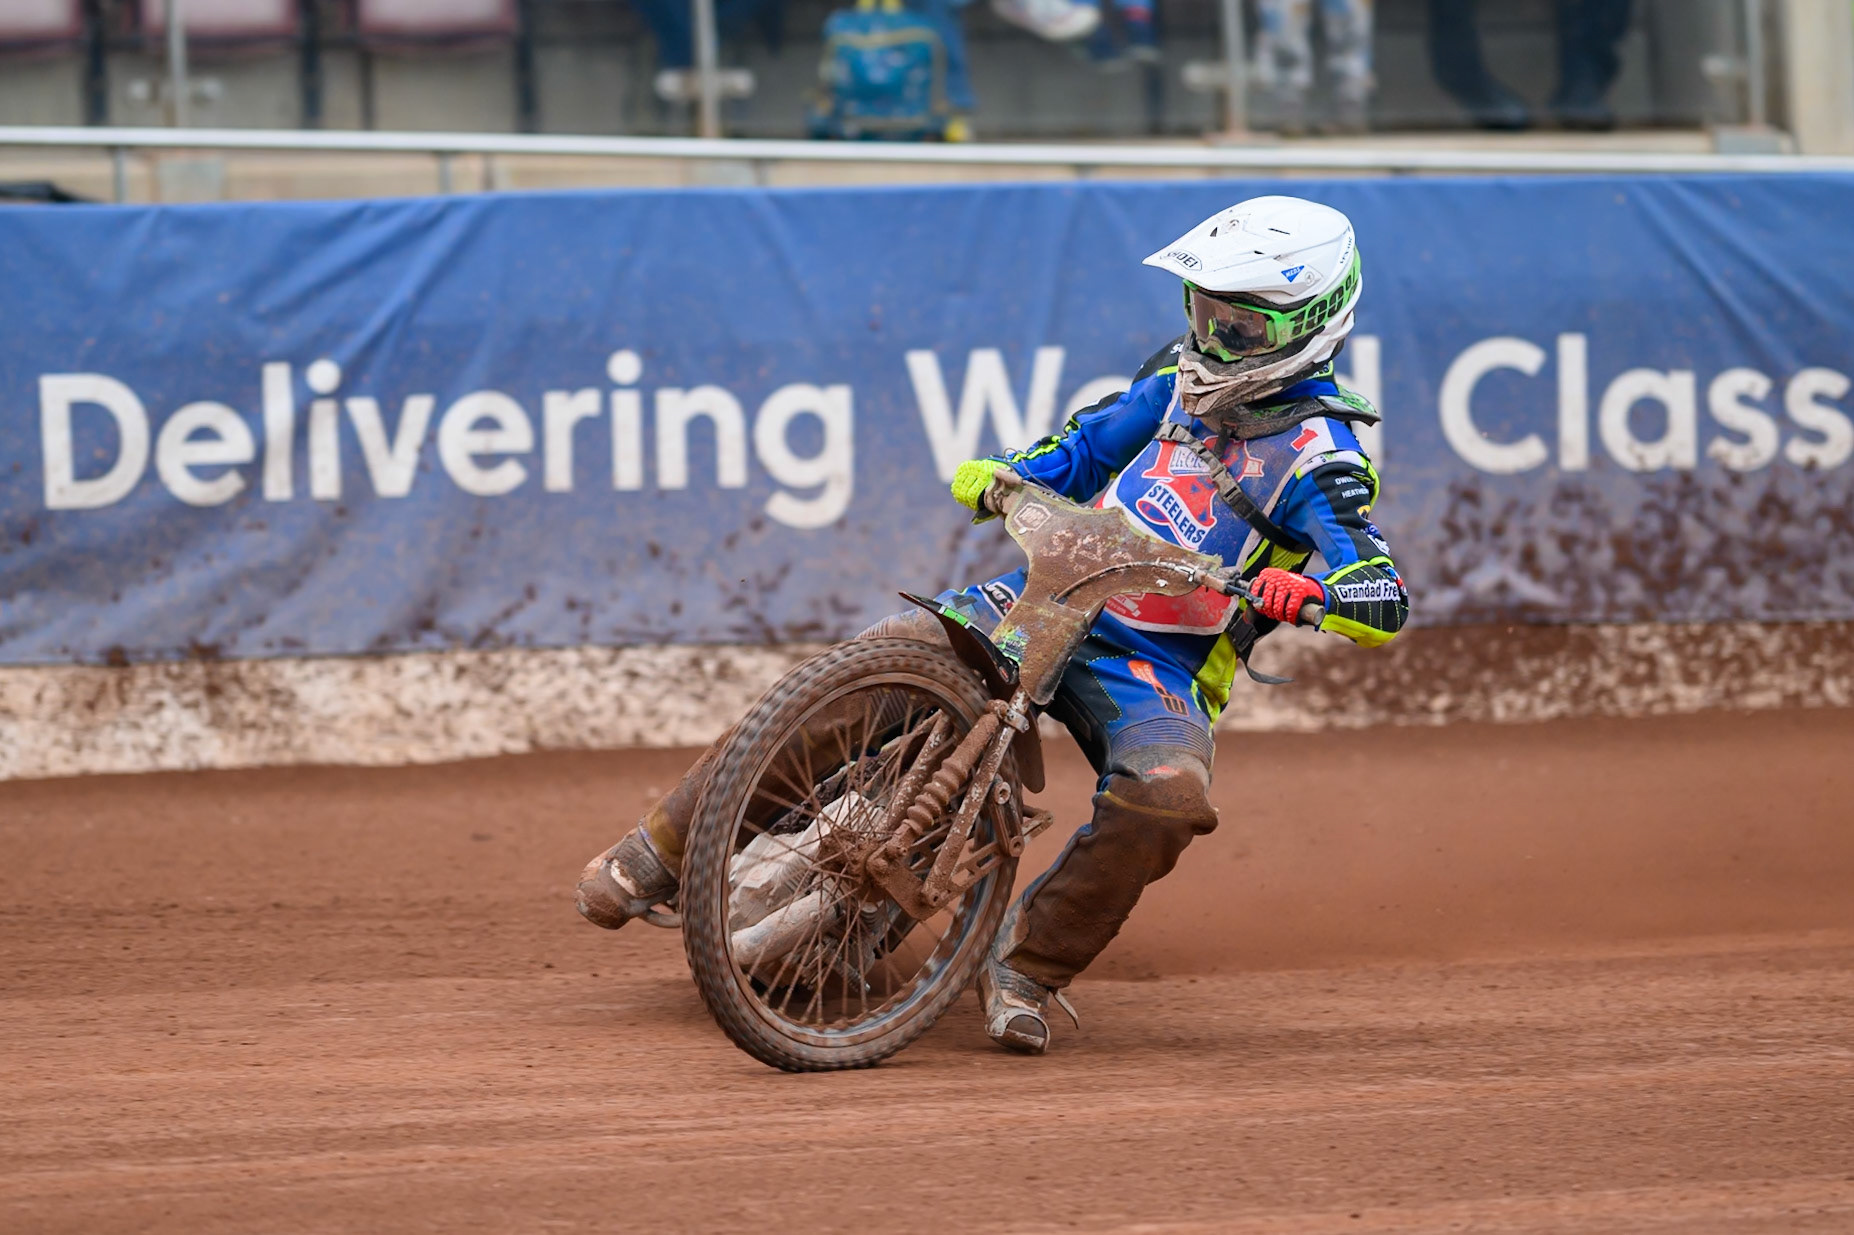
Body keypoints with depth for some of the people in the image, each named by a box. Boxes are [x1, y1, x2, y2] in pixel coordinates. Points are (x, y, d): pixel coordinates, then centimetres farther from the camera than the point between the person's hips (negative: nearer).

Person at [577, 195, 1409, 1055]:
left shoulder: (1315, 456, -10)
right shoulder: (1184, 379, 9)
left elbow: (1384, 603, -21)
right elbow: (1084, 451, 21)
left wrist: (1302, 593, -43)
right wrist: (1003, 476, -2)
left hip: (1154, 666, -4)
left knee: (1167, 795, -37)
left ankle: (1027, 965, -16)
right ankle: (660, 853, -8)